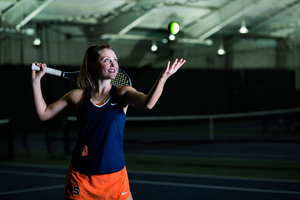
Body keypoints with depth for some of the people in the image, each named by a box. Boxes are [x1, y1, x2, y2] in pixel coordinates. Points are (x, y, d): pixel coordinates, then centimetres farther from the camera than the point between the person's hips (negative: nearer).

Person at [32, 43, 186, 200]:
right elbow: (44, 114, 9)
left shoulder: (122, 93, -1)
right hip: (81, 176, 1)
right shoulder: (78, 96, 2)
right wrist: (36, 81, 3)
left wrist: (163, 78, -38)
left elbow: (147, 103, -22)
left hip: (115, 176, -1)